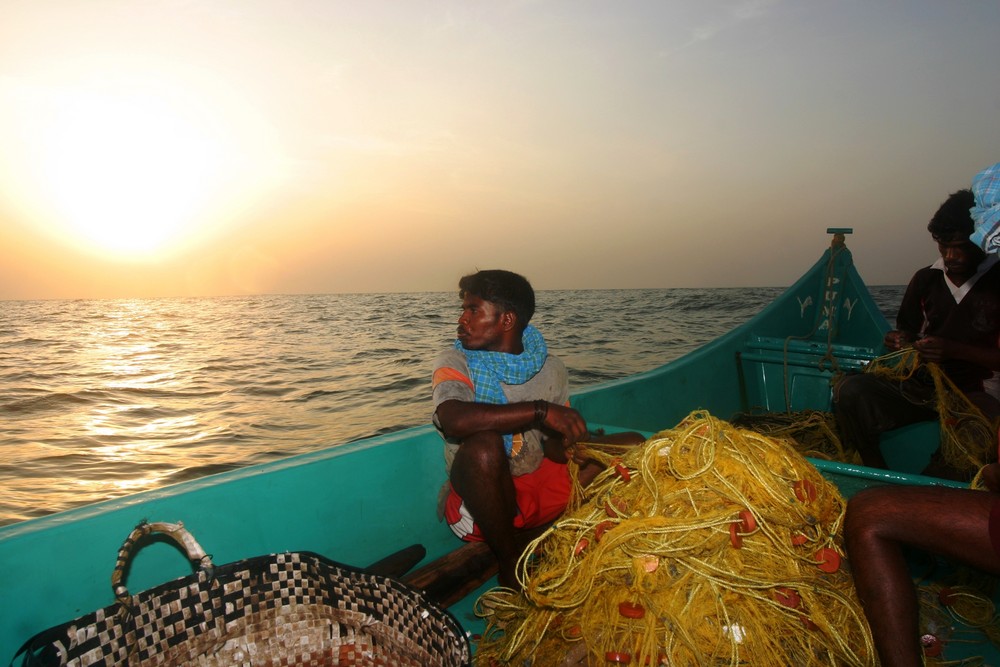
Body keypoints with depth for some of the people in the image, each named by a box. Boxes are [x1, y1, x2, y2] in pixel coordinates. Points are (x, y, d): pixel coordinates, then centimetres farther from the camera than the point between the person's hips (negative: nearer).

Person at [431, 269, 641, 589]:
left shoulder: (549, 368, 5)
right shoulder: (455, 362, -6)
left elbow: (555, 447, 6)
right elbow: (453, 420, -28)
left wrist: (564, 445, -18)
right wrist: (539, 410, -29)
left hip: (540, 486, 5)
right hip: (481, 499, -4)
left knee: (631, 445, -3)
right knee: (483, 445, -36)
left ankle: (525, 539, -9)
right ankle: (510, 565, -12)